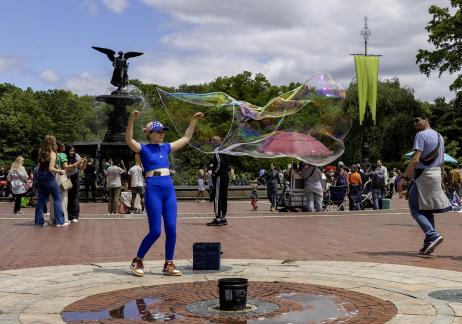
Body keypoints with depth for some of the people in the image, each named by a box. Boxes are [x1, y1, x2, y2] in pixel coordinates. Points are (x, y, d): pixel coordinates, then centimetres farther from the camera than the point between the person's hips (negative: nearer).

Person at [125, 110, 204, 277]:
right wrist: (132, 119, -31)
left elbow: (186, 138, 27)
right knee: (155, 231, -6)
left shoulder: (165, 147, 16)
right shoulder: (143, 148, 1)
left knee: (171, 229, 1)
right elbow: (128, 139, -19)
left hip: (169, 189, 6)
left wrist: (194, 120, 23)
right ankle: (137, 262, 11)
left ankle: (168, 265, 11)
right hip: (153, 189, -5)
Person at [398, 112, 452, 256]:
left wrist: (404, 177, -20)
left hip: (423, 175, -8)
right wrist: (441, 180, 25)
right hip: (436, 174, 8)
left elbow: (415, 159, -20)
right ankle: (429, 243, 12)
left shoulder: (421, 135, -10)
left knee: (416, 210, -5)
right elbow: (442, 161, 19)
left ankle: (433, 235, -21)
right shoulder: (439, 136, 16)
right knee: (428, 209, 13)